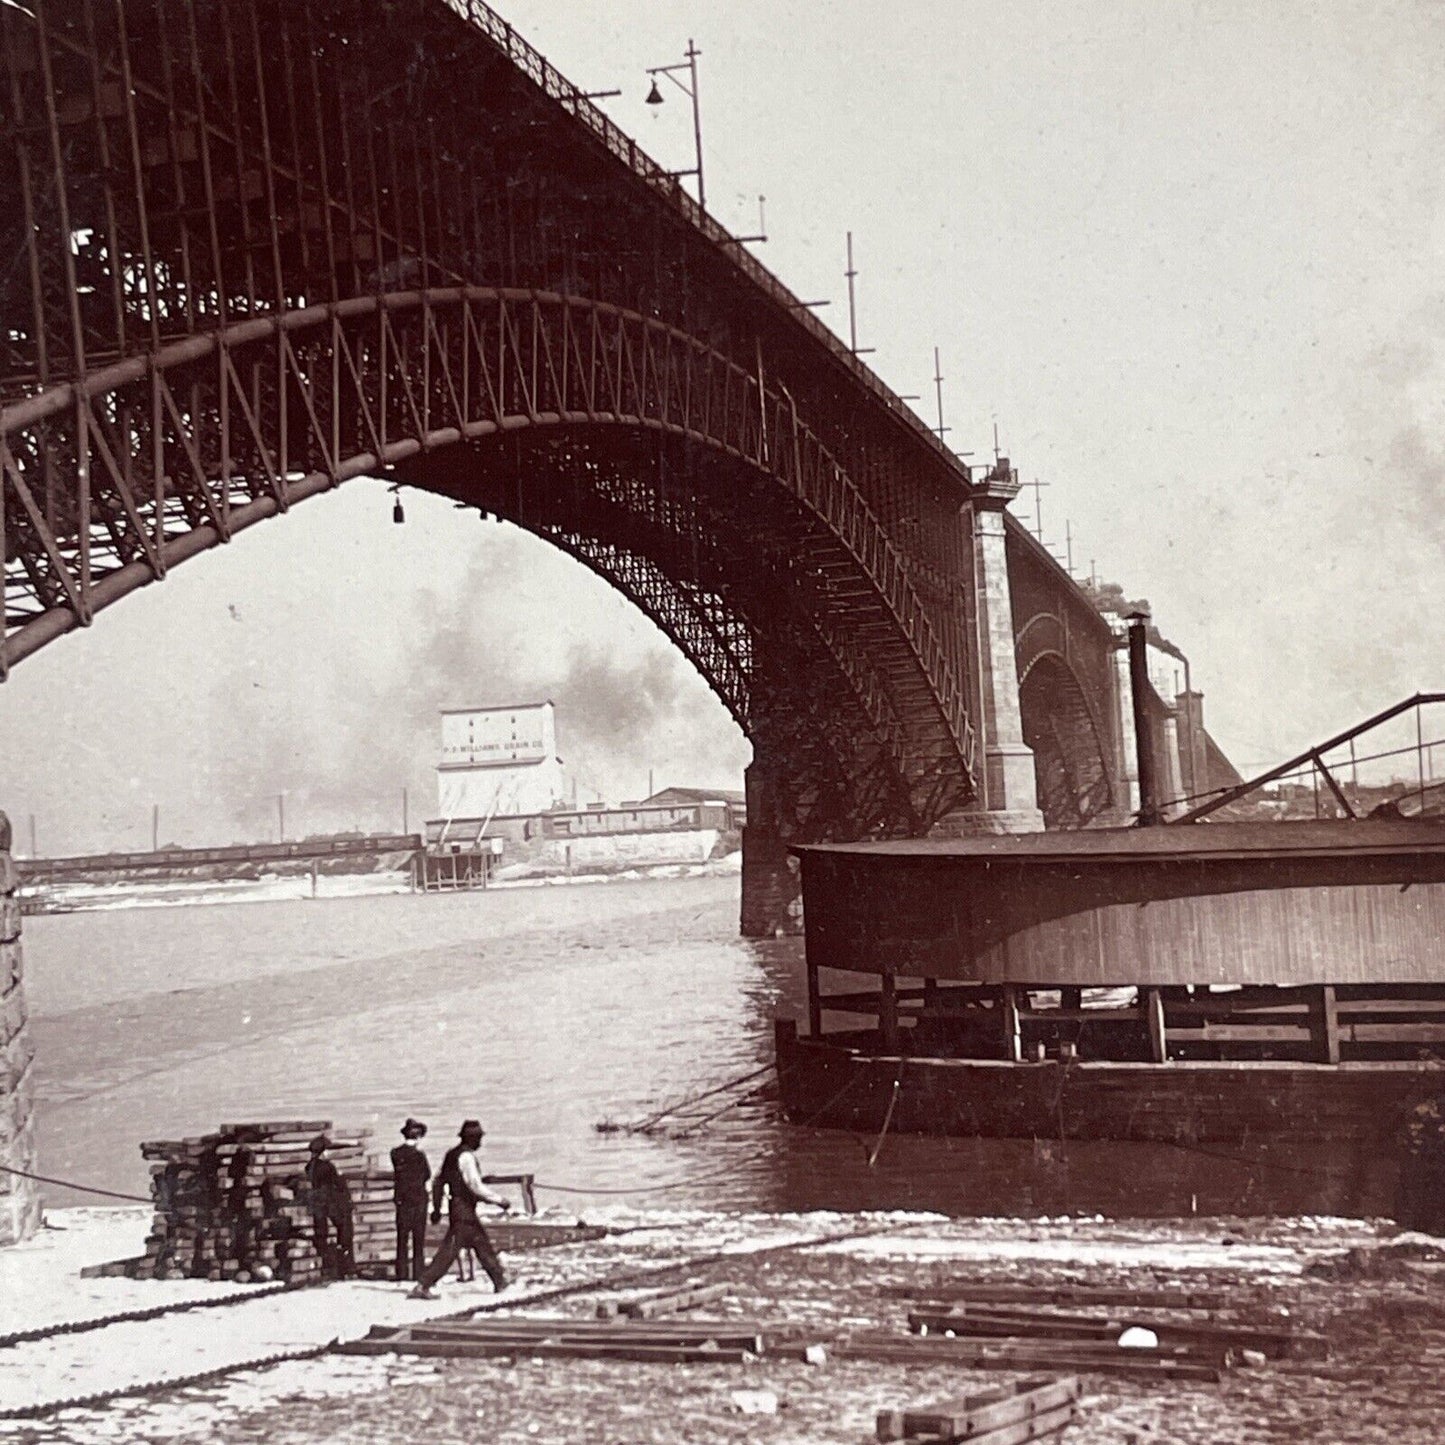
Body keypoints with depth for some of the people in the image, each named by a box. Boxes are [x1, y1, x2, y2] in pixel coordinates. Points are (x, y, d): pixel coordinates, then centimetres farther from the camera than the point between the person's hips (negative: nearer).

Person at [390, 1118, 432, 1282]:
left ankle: (402, 1272, 5)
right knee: (418, 1238, 1)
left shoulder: (395, 1153, 0)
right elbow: (427, 1175, -2)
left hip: (402, 1199, 3)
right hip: (418, 1199, -3)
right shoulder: (419, 1154, -12)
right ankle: (418, 1272, -1)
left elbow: (397, 1173, 8)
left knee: (402, 1237, 7)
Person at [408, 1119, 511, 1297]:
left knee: (483, 1246, 17)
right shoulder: (466, 1157, -16)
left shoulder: (452, 1154, 12)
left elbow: (438, 1181, 18)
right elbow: (476, 1186, -22)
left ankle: (500, 1283, 25)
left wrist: (436, 1208, 24)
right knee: (449, 1250, -9)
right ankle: (422, 1287, -10)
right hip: (464, 1210, -10)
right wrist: (500, 1201, -15)